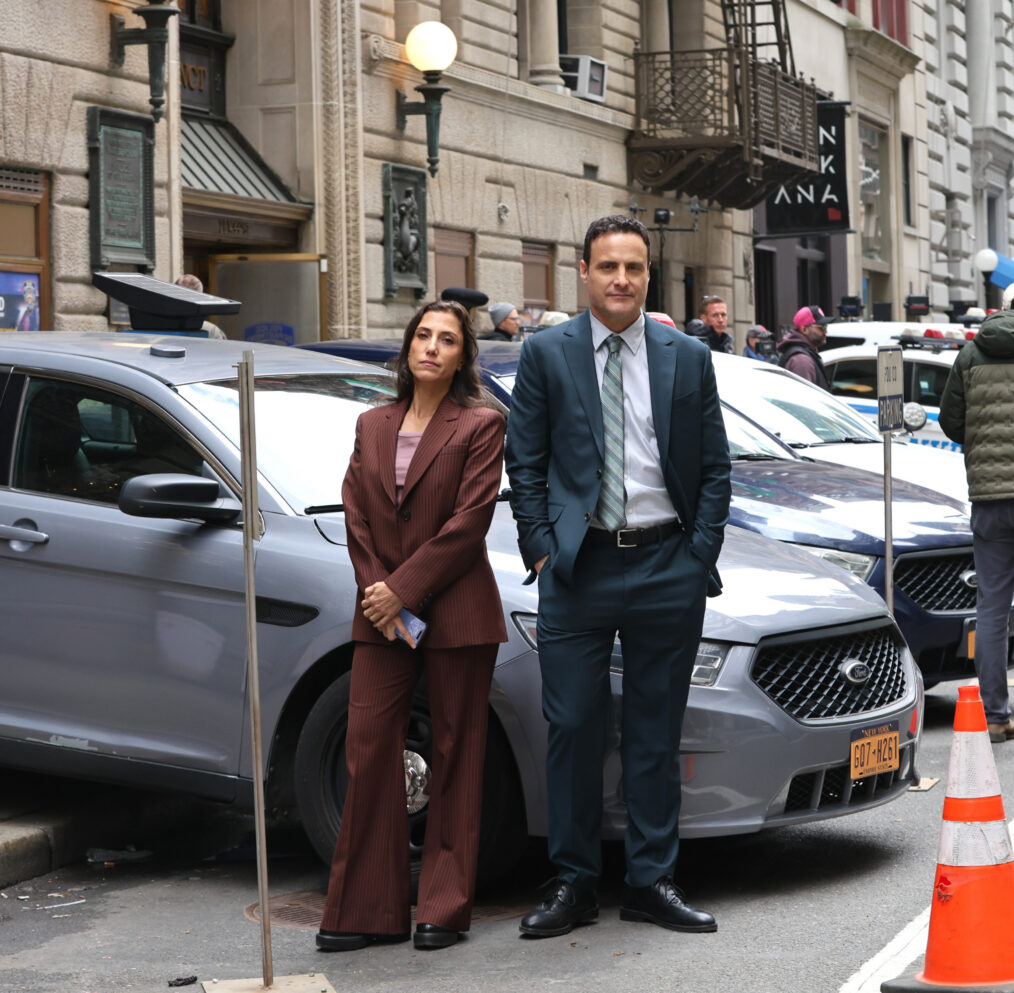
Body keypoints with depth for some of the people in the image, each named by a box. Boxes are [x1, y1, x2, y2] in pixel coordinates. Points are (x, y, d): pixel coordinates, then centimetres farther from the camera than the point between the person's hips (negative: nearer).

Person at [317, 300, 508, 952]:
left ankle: (446, 910, 11)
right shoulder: (372, 426, 13)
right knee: (369, 749, 0)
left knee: (456, 755, 3)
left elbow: (469, 522, -10)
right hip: (383, 615, 4)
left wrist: (402, 590, -12)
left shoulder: (480, 426, -2)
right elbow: (356, 517, 8)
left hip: (456, 614, -4)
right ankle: (368, 912, 7)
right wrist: (376, 592, -6)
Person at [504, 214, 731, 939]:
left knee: (657, 731, 8)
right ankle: (574, 884, 11)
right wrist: (541, 548, -3)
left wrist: (700, 552, 0)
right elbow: (524, 464, 5)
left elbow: (716, 467, 10)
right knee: (574, 728, 1)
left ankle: (653, 882, 16)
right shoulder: (546, 354, 4)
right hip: (578, 569, -1)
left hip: (668, 567, 1)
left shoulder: (689, 358, 7)